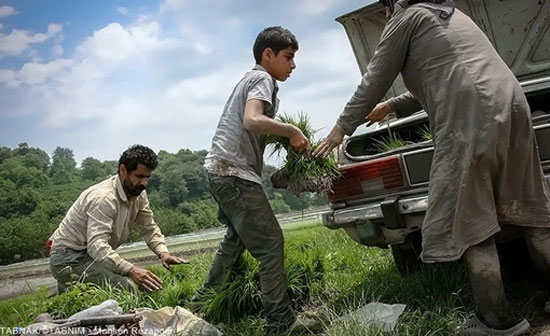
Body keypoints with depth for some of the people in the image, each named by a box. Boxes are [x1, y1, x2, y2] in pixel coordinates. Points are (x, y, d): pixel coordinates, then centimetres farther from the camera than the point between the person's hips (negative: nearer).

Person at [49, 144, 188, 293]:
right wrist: (131, 270, -47)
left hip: (90, 255, 10)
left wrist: (163, 253, -15)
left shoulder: (139, 194, 1)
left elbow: (149, 228, 5)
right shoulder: (103, 197, -26)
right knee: (128, 285, -27)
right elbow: (97, 245, -36)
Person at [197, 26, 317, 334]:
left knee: (238, 238, 25)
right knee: (271, 242, -9)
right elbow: (252, 120, -26)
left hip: (223, 170, 11)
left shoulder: (251, 78, 23)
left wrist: (285, 135, 8)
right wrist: (292, 131, -16)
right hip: (235, 173, -11)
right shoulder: (263, 79, -7)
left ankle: (206, 300, 37)